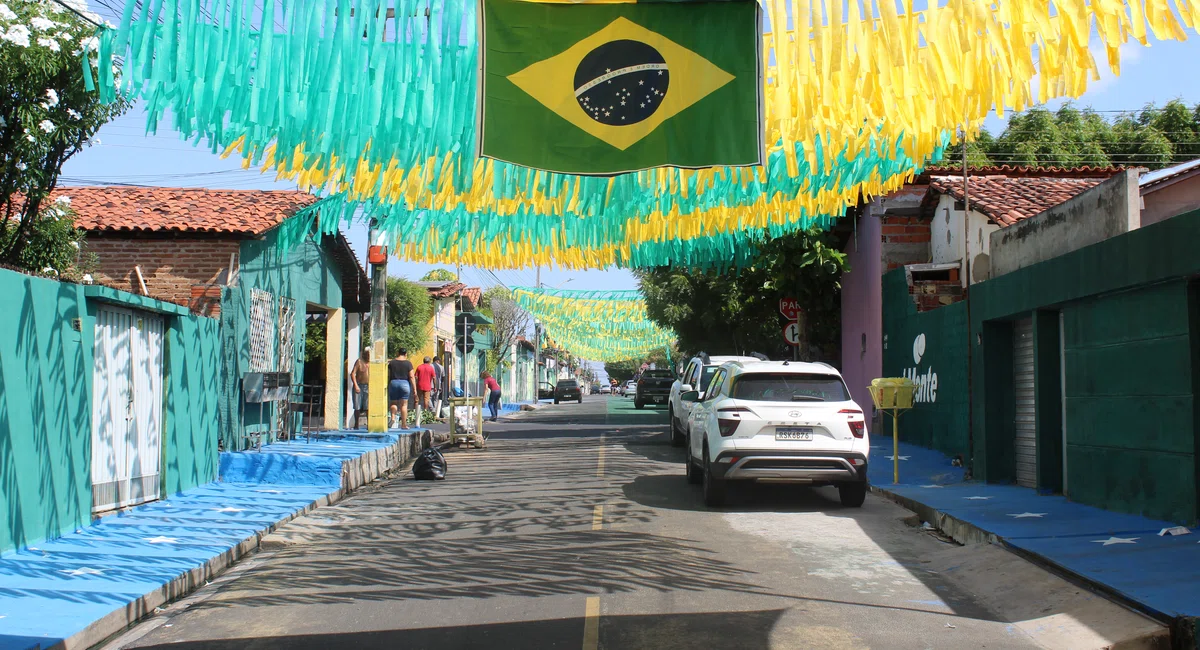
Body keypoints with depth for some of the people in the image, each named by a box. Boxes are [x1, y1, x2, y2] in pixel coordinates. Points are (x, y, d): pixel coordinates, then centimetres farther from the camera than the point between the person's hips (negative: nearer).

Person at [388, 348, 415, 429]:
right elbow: (411, 377, -5)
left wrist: (387, 386, 13)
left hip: (393, 383, 2)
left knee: (394, 403, 13)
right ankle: (403, 424, -1)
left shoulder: (391, 362, 4)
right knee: (404, 404, 1)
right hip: (404, 383, -2)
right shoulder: (408, 363, -2)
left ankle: (393, 418, -11)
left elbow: (388, 376, 5)